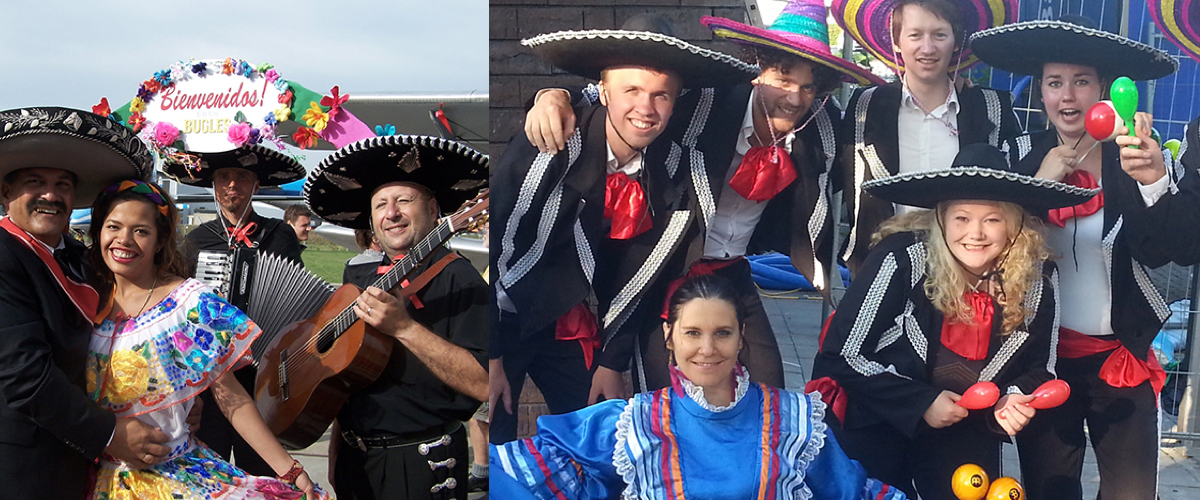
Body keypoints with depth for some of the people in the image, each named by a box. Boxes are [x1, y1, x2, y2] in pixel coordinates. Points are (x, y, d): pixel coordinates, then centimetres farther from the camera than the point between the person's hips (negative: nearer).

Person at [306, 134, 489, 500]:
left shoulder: (456, 279, -14)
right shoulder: (364, 284, 10)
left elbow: (483, 384, -26)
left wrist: (404, 328, -29)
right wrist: (337, 447, 13)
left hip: (420, 468, -7)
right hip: (355, 461, 7)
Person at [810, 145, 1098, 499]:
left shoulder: (1037, 279, -12)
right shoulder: (903, 260, -25)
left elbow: (1039, 368, 3)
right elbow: (842, 355, -20)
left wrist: (1014, 398, -18)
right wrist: (921, 403, -21)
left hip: (967, 427, 3)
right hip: (874, 419, -3)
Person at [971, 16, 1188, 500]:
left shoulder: (1142, 157, -6)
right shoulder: (1021, 156, -1)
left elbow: (1185, 250, -17)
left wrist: (1155, 181, -32)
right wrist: (1037, 184, -18)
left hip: (1120, 357, -1)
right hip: (1043, 355, 1)